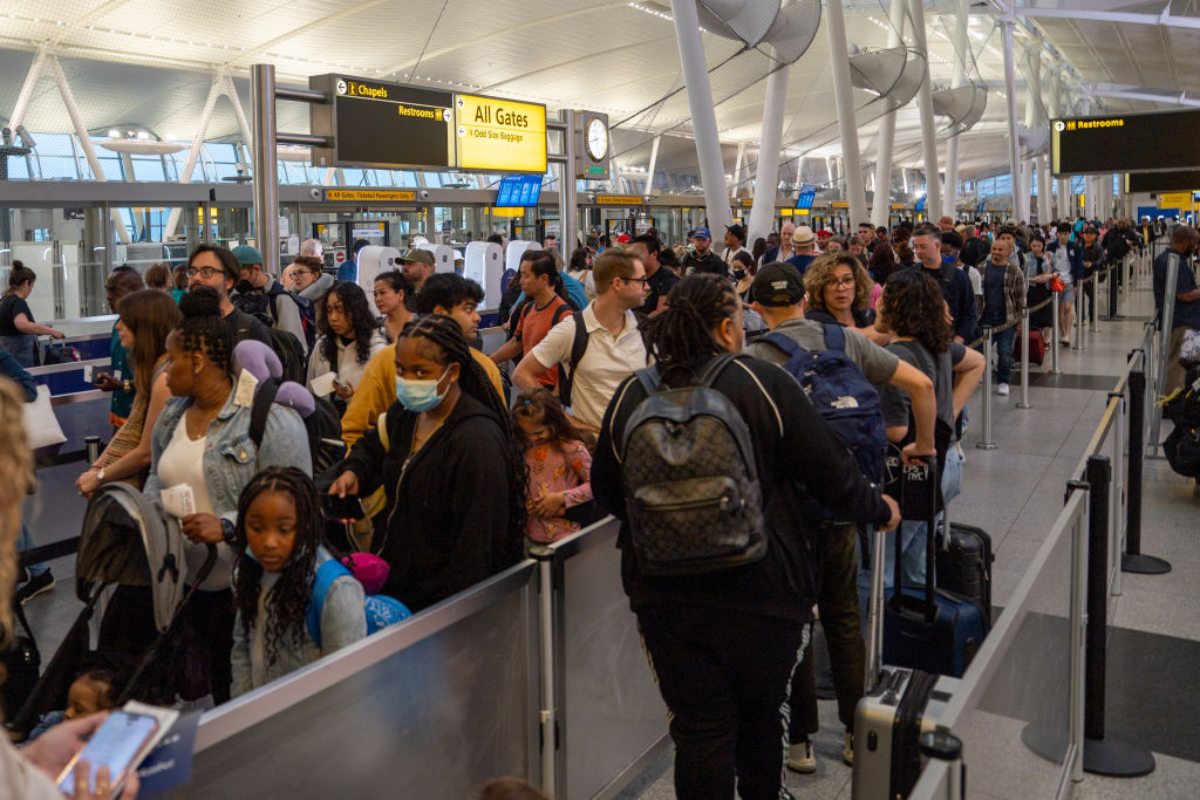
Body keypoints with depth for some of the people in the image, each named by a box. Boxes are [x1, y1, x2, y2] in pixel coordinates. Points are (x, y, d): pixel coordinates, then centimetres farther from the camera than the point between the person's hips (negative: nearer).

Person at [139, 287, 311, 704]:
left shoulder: (270, 419, -16)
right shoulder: (171, 416, 10)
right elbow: (157, 479, 23)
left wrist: (228, 527, -27)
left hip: (241, 590, -7)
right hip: (179, 580, 7)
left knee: (235, 695, 5)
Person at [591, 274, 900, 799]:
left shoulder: (630, 396, -2)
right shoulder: (766, 386, -11)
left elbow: (606, 494, 9)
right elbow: (832, 475, -7)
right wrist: (880, 511, 13)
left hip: (665, 594, 1)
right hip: (762, 593, -1)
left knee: (698, 727, 11)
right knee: (761, 715, 22)